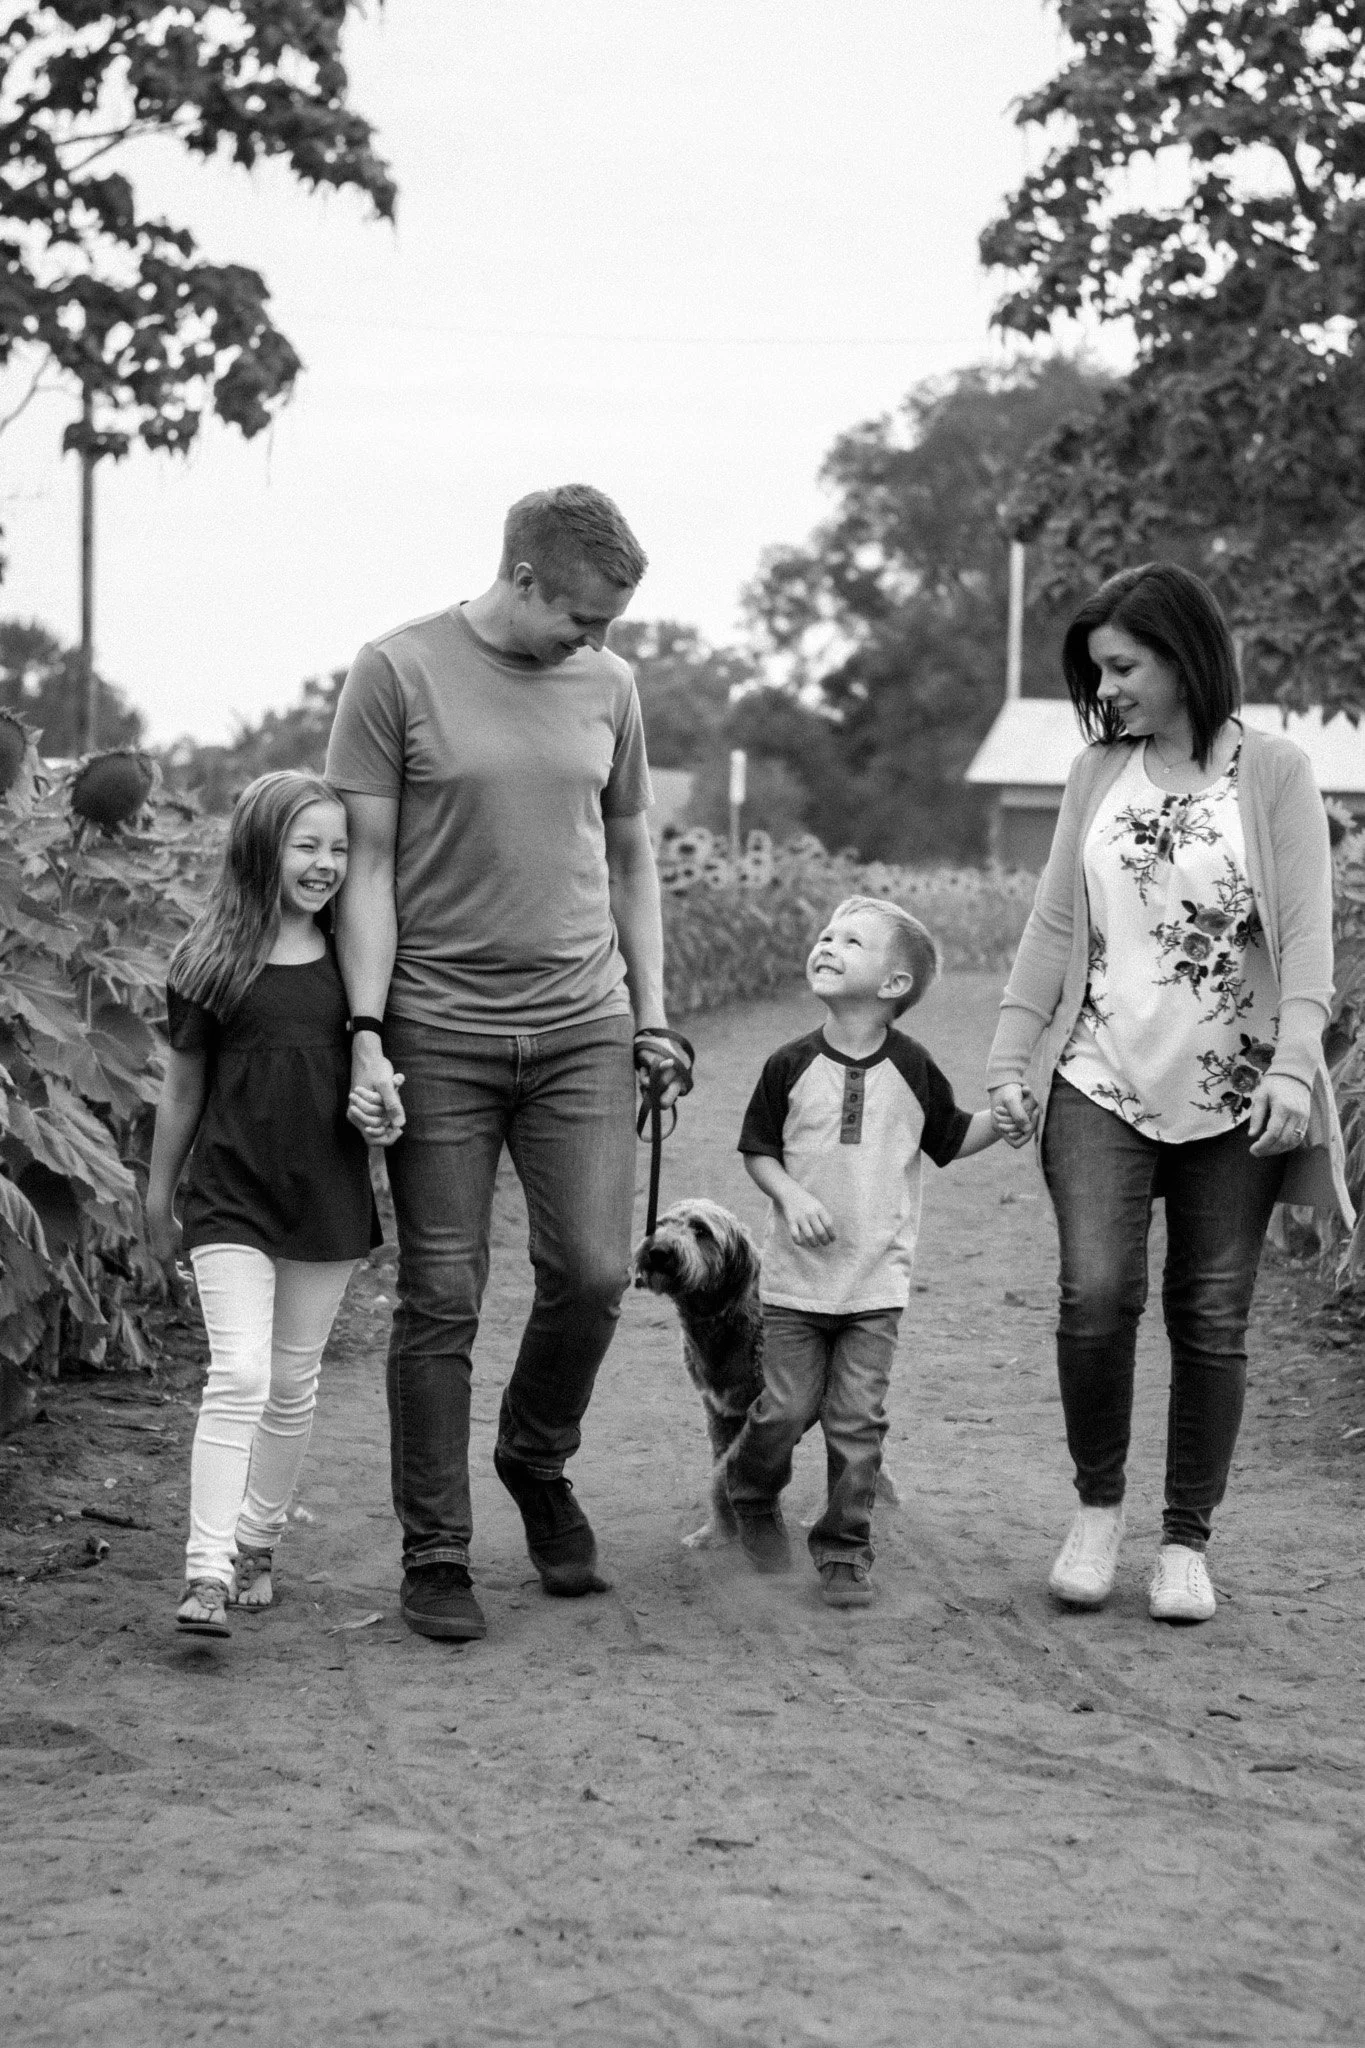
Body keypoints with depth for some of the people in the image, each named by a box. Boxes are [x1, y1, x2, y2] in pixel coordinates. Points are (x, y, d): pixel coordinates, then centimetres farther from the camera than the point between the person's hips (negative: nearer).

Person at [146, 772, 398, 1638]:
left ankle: (258, 1545, 29)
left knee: (294, 1381, 11)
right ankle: (208, 1574, -17)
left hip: (329, 1200, 3)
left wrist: (381, 1112, -10)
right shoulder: (215, 962, -4)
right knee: (238, 1375, -14)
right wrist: (158, 1198, 13)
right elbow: (184, 1086, 5)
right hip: (230, 1196, -3)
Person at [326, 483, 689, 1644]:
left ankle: (538, 1462, 25)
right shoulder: (399, 674, -4)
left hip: (583, 1026, 3)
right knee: (442, 1299, 0)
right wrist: (366, 1034, -10)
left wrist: (651, 1015, 12)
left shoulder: (607, 685, 8)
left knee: (594, 1272, -3)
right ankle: (435, 1555, 10)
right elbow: (368, 865, -3)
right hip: (440, 1031, -3)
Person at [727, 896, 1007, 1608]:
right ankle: (750, 1495, 32)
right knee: (787, 1408, 2)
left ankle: (844, 1550, 10)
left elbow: (951, 1140, 11)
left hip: (876, 1282, 0)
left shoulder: (911, 1069, -1)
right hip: (796, 1278, 0)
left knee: (857, 1420, -1)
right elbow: (758, 1149, 5)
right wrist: (790, 1195, -13)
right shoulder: (791, 1066, -3)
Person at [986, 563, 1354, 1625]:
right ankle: (1097, 1505, 9)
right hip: (1102, 1081, 2)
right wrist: (1011, 1060, 5)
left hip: (1232, 1099, -2)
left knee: (1212, 1318, 1)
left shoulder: (1273, 771, -1)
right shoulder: (1097, 774, 9)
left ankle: (1187, 1541, 15)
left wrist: (1293, 1066, -19)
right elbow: (1053, 928, 12)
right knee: (1097, 1293, -12)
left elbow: (1306, 935, -7)